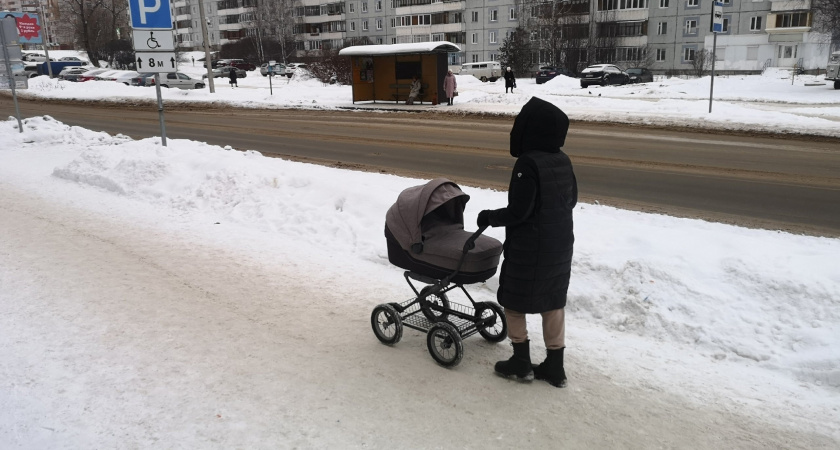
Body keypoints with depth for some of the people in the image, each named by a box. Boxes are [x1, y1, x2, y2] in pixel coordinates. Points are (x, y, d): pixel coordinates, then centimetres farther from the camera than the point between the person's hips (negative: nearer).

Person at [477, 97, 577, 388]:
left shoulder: (528, 163, -21)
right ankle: (555, 367, 24)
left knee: (514, 301, 10)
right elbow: (571, 199, 13)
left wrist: (490, 217, -7)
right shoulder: (562, 160, 2)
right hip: (561, 244, 8)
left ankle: (521, 363, 20)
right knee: (553, 303, 15)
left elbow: (517, 212, -22)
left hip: (530, 248, -7)